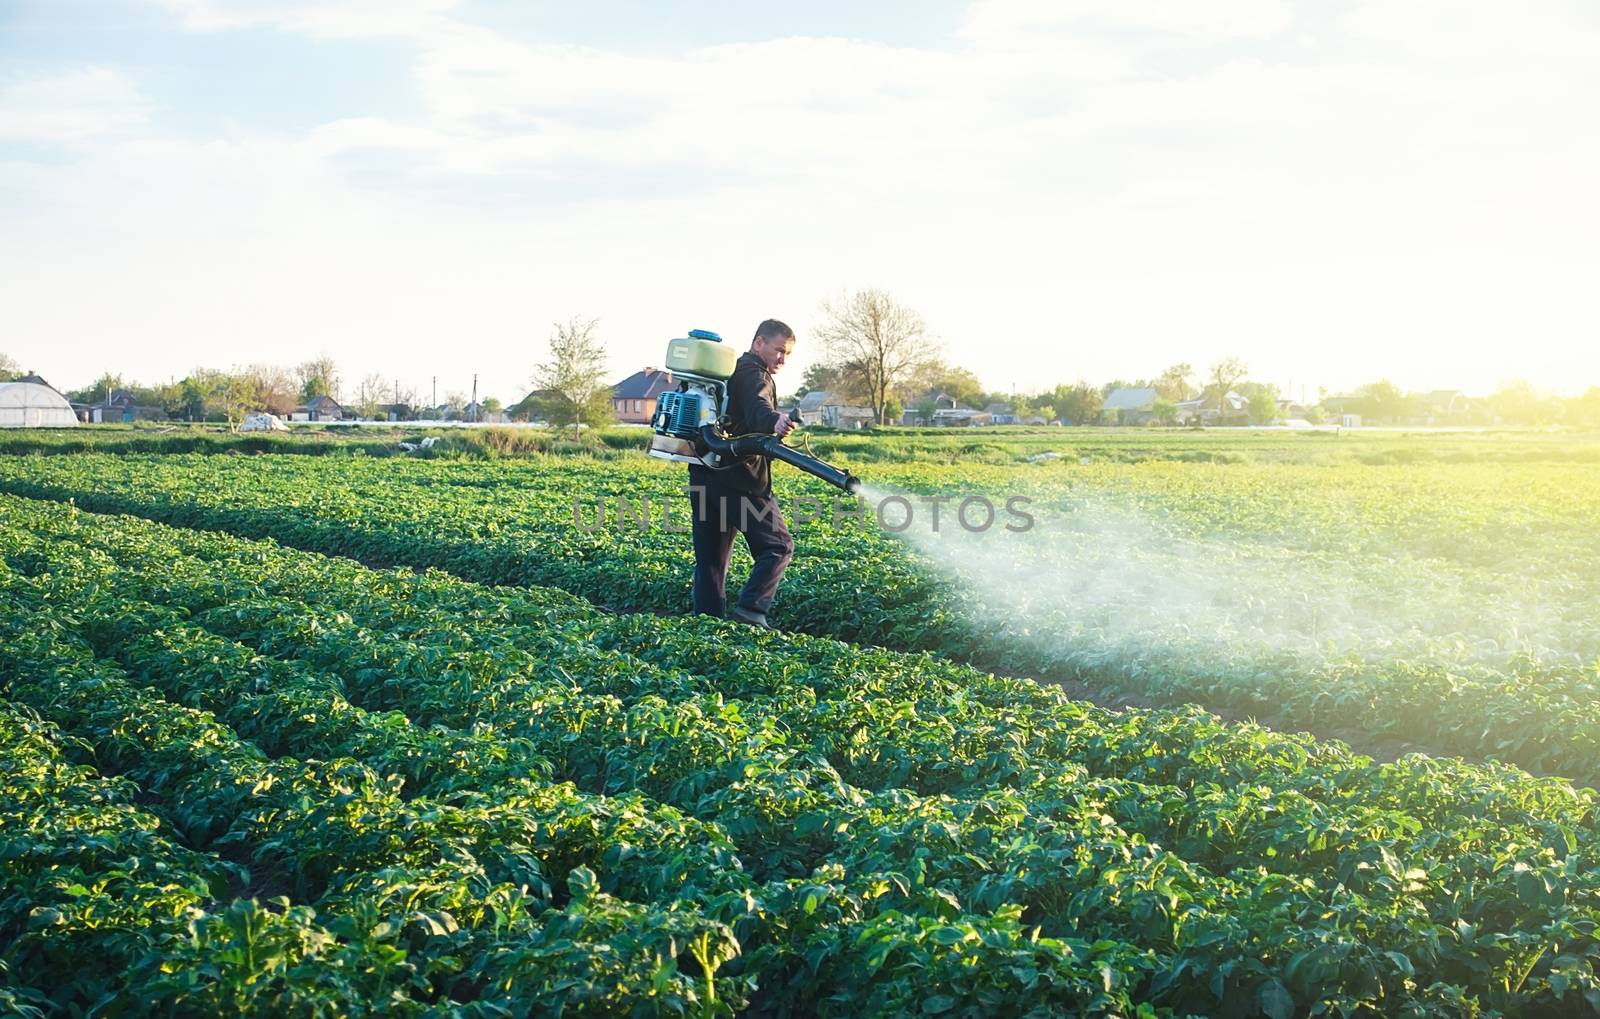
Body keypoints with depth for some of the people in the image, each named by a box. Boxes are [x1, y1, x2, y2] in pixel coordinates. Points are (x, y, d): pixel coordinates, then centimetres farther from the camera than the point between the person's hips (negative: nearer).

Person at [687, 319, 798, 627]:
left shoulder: (727, 371, 23)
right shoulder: (755, 374, -7)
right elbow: (757, 408, -29)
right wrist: (774, 421, -48)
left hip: (704, 473, 9)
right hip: (740, 478, -9)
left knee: (710, 556, 11)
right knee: (778, 546, -2)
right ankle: (751, 608, -16)